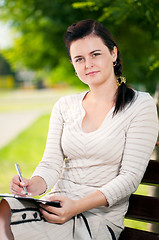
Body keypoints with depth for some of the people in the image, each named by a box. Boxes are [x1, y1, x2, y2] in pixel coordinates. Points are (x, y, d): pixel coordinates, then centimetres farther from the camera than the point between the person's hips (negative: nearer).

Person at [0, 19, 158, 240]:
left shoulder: (140, 105, -2)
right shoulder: (64, 106, 12)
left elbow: (130, 177, -9)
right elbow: (51, 163, 7)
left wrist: (78, 206, -21)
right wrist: (35, 185, -18)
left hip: (101, 218, -4)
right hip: (58, 204, 4)